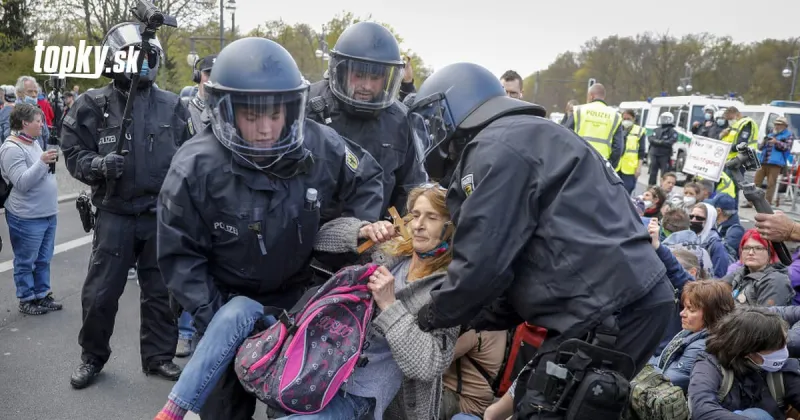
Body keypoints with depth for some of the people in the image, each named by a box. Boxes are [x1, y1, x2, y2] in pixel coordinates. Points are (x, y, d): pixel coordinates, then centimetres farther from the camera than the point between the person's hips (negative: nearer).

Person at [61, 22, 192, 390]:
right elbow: (73, 153, -1)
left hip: (162, 213, 2)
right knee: (99, 292, 5)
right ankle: (92, 356, 27)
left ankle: (159, 355, 27)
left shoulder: (170, 105, 4)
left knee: (161, 291, 11)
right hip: (115, 214, -2)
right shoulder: (92, 105, -3)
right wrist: (98, 164, -19)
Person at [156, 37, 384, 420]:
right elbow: (179, 254, -16)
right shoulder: (195, 168, -25)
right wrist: (213, 320, -19)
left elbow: (365, 179, 4)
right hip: (227, 302, -2)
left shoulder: (319, 146, -18)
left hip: (296, 295, 3)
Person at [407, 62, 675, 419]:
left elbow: (483, 262, -13)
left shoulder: (497, 148, -9)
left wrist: (431, 317, 4)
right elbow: (514, 257, 23)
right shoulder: (530, 137, 23)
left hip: (609, 310, -10)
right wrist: (474, 322, 20)